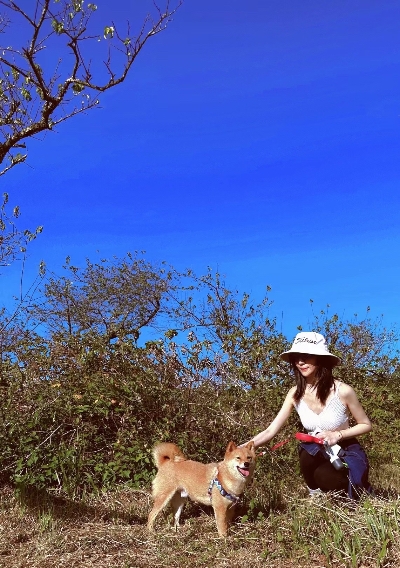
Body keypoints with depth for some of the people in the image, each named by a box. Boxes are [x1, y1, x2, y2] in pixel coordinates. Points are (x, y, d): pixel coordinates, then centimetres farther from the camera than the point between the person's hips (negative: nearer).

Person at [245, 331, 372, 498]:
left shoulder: (342, 391, -21)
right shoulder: (295, 394, -10)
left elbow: (366, 425, -5)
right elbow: (270, 431, -13)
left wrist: (338, 435, -22)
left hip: (347, 453, -2)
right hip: (316, 455, 2)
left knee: (323, 476, -33)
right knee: (308, 449, -34)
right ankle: (316, 494, -3)